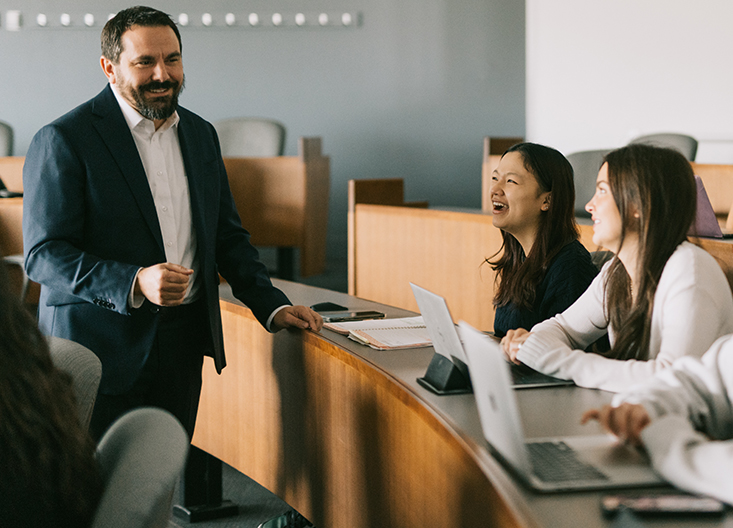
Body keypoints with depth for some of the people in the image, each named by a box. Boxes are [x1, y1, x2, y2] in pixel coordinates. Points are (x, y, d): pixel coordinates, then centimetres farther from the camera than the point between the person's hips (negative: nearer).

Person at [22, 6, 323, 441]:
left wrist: (272, 306, 8)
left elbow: (228, 235, 20)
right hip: (99, 349, -5)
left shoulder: (201, 134, 13)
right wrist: (135, 283, -26)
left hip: (184, 340, 5)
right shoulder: (63, 141, -8)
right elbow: (44, 255, -13)